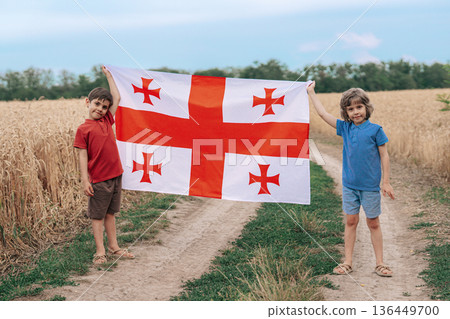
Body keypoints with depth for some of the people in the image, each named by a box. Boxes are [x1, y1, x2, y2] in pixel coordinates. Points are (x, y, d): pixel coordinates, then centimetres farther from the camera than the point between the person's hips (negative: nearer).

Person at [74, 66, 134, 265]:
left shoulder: (107, 121, 8)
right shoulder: (83, 129, -6)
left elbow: (117, 98, 13)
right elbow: (82, 156, -8)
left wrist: (108, 75, 16)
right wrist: (84, 180, -13)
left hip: (115, 175, 5)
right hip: (98, 179, -5)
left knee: (110, 213, 15)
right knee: (97, 215, 6)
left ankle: (113, 247, 24)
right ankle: (100, 251, 13)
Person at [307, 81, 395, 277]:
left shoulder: (375, 130, -6)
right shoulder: (345, 128, 2)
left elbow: (384, 156, -3)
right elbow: (323, 114, 7)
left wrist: (386, 182, -4)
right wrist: (311, 92, 10)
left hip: (370, 185, -3)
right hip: (349, 184, 3)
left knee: (373, 223, 7)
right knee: (351, 221, 9)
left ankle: (380, 264, 16)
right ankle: (347, 263, 17)